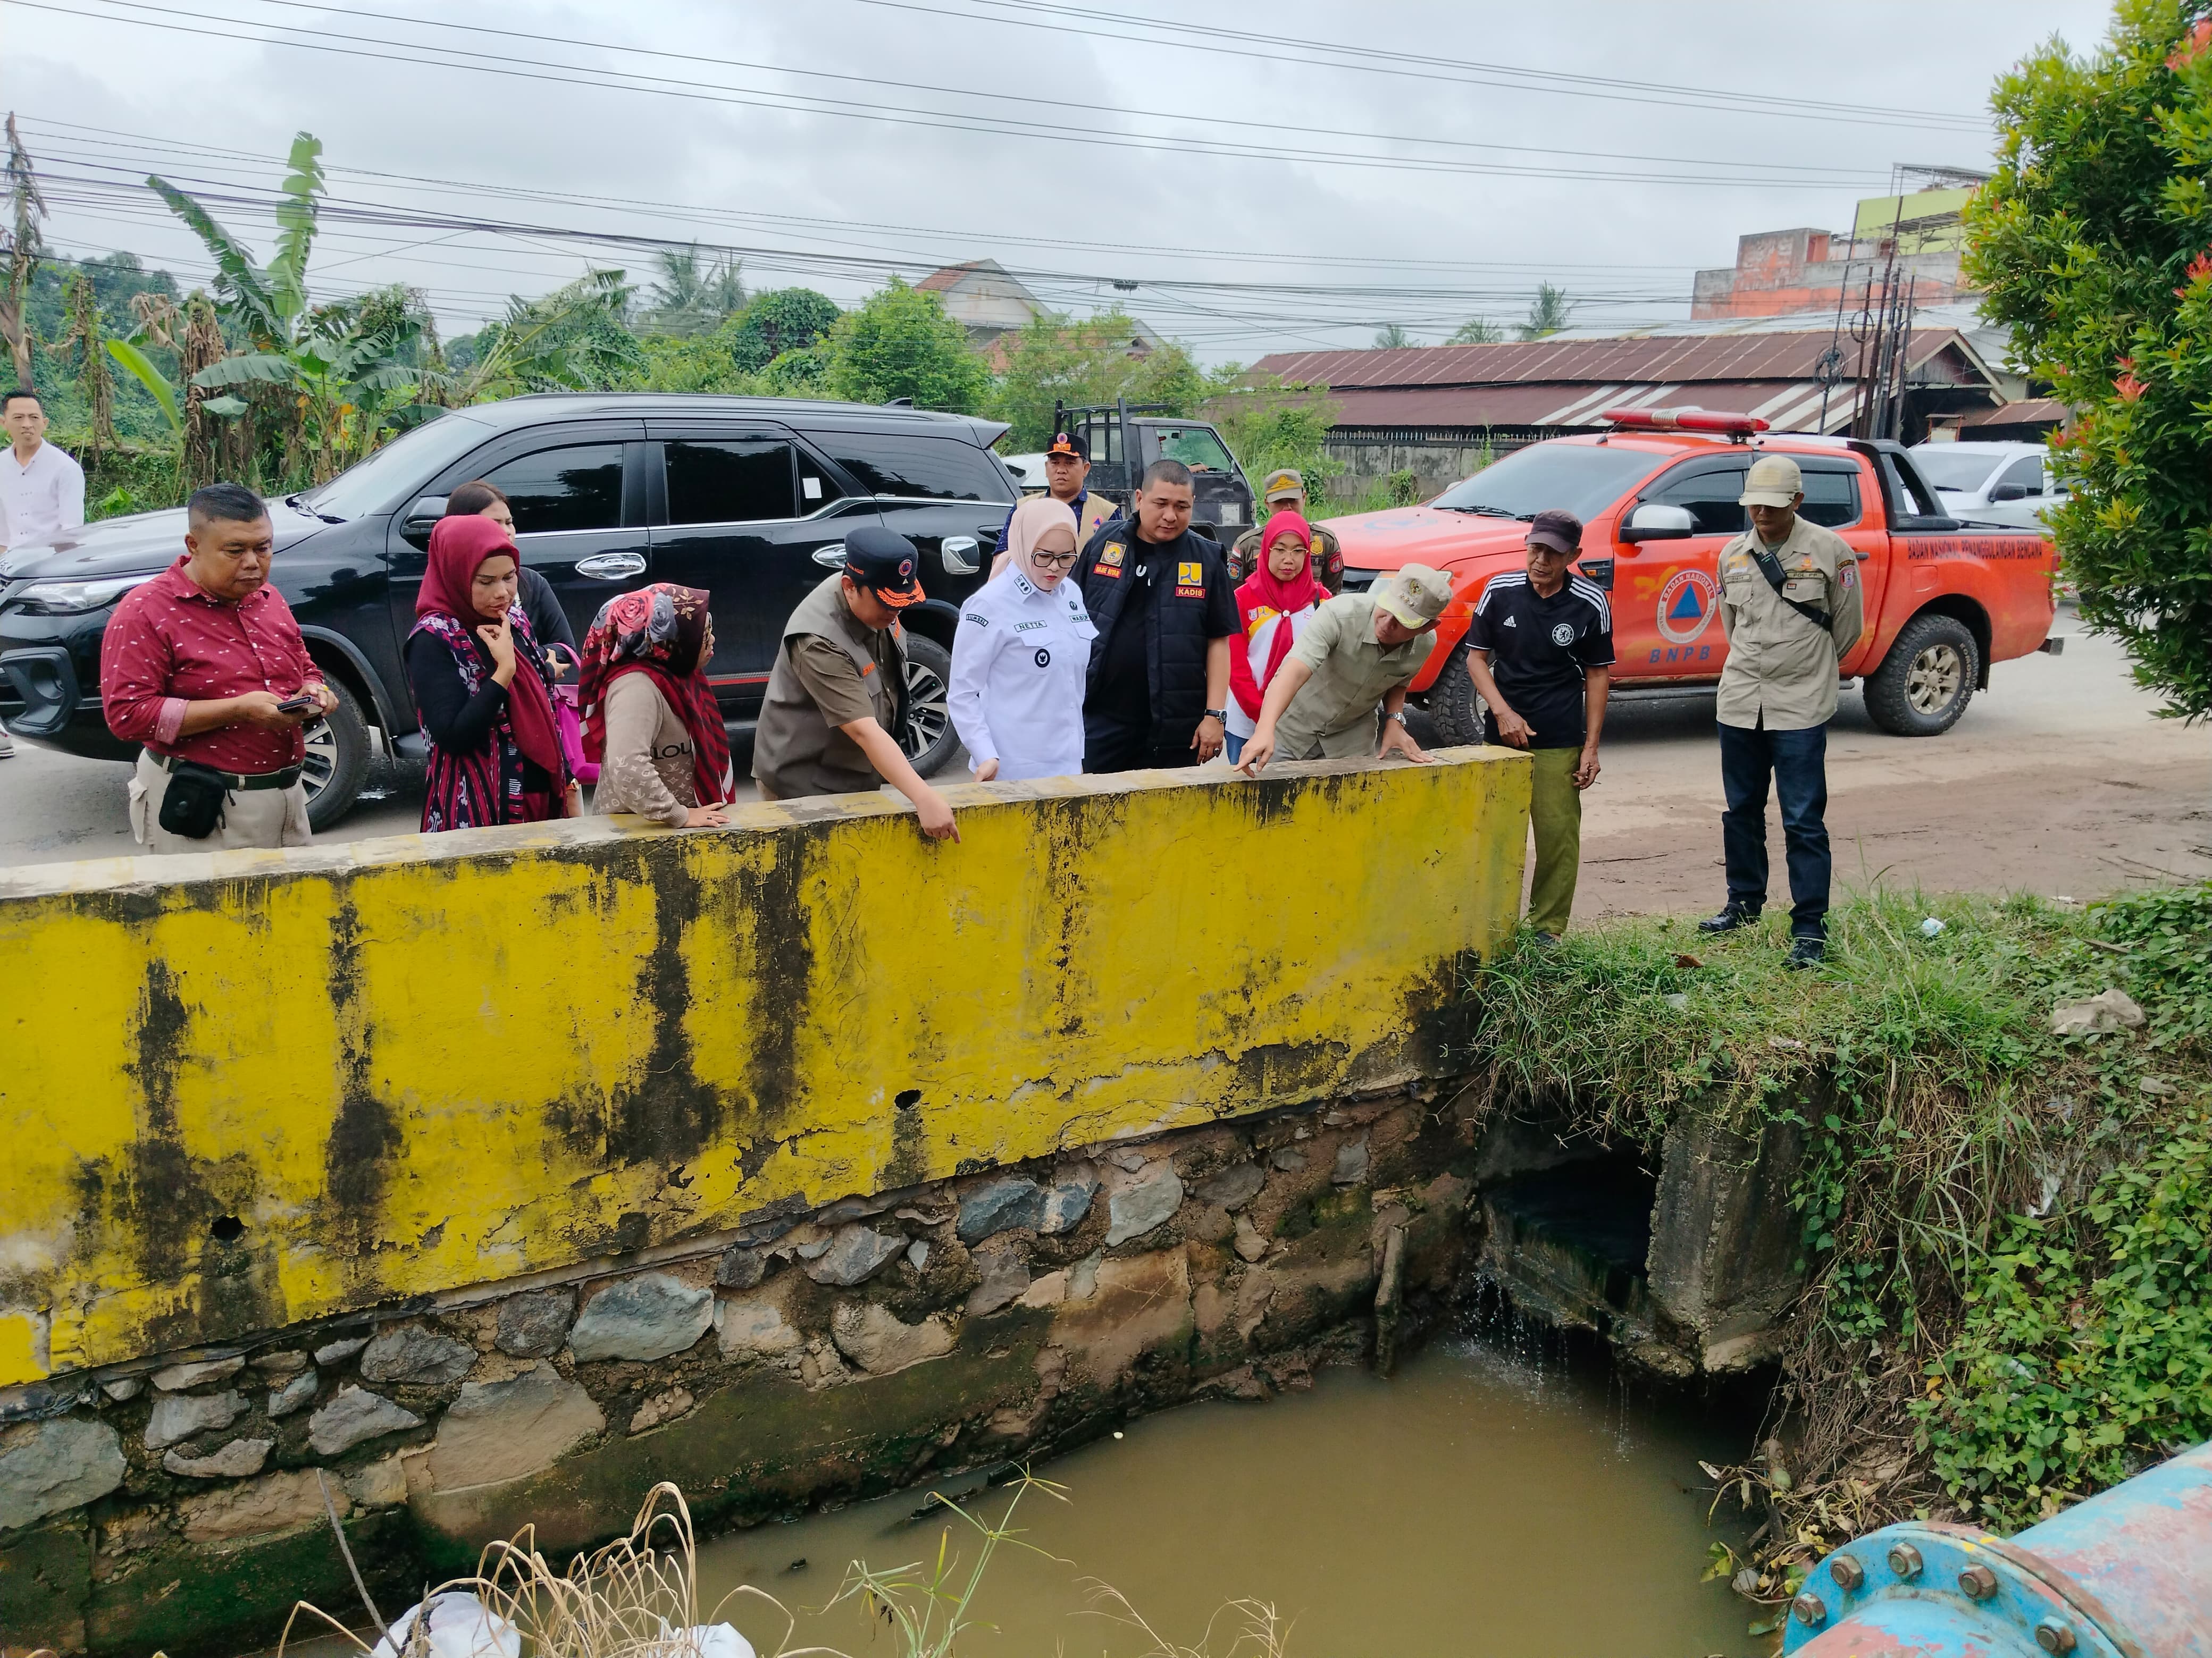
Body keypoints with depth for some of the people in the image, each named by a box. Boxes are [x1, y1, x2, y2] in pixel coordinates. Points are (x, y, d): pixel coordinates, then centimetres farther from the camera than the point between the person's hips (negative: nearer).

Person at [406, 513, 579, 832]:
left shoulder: (515, 620, 8)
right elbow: (452, 737, -21)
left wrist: (568, 787, 12)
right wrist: (504, 670, -21)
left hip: (538, 799, 6)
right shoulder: (433, 640, -12)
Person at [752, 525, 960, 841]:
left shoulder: (877, 605, -6)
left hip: (863, 774, 7)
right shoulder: (819, 642, -32)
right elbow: (865, 732, -38)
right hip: (805, 788, -7)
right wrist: (924, 797, -44)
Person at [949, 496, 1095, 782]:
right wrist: (986, 756, -21)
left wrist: (1077, 752, 16)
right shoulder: (990, 605, -11)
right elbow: (963, 693, -11)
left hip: (1068, 766, 6)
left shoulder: (1072, 594, 8)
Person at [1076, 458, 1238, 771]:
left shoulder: (1207, 560, 2)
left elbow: (1218, 641, 2)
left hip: (1176, 729, -1)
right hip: (1100, 718, 1)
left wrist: (1215, 714, -4)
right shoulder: (1103, 544, 4)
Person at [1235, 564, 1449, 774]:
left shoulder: (1426, 644, -13)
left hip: (1351, 738, 4)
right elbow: (1295, 672, -43)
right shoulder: (1340, 614, -32)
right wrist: (1265, 730, -57)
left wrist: (1395, 720, -11)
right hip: (1292, 729, -3)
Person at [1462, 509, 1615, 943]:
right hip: (1503, 731, 1)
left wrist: (1591, 747, -1)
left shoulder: (1591, 605, -4)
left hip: (1560, 741, -1)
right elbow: (1476, 657, 4)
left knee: (1558, 834, -4)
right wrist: (1503, 712, -10)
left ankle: (1548, 929, 8)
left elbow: (1597, 674, 3)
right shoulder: (1500, 591, -2)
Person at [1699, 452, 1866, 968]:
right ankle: (1744, 903, 32)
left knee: (1804, 821, -4)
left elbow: (1848, 625, 4)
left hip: (1801, 707, -5)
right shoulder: (1733, 554, 7)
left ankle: (1810, 929, 1)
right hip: (1739, 701, 5)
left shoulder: (1829, 550, -6)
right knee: (1742, 810, 15)